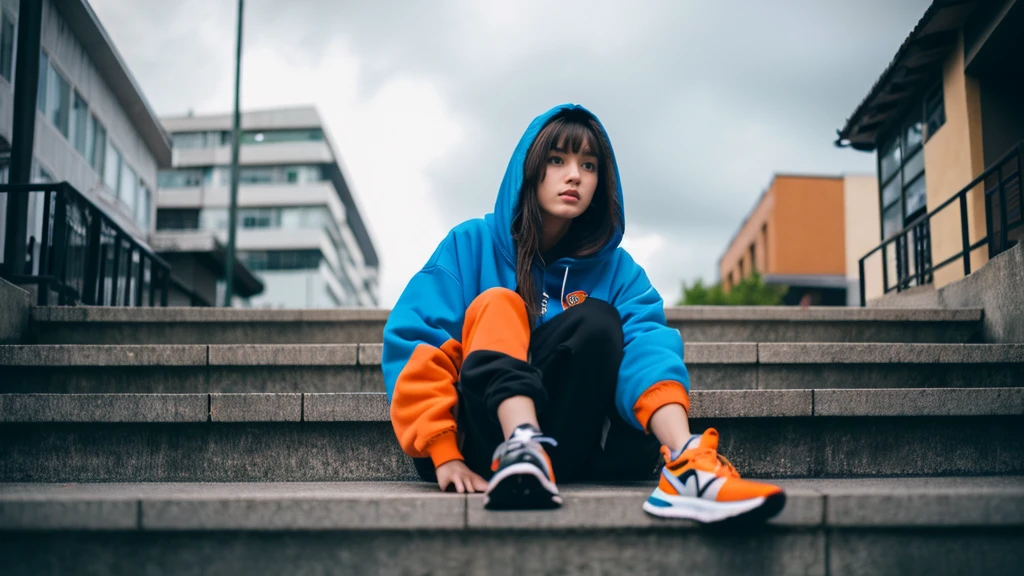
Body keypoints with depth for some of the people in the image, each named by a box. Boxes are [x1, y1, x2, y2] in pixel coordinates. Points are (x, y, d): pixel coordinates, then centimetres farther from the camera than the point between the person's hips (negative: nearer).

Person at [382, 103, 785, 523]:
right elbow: (412, 343, -7)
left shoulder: (615, 268, 9)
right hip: (480, 437, -1)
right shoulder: (472, 245, 3)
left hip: (566, 451, 1)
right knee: (498, 306, -21)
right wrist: (444, 454, -19)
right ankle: (519, 448, -47)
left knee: (596, 320, -20)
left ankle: (683, 462, -43)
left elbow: (647, 345, -10)